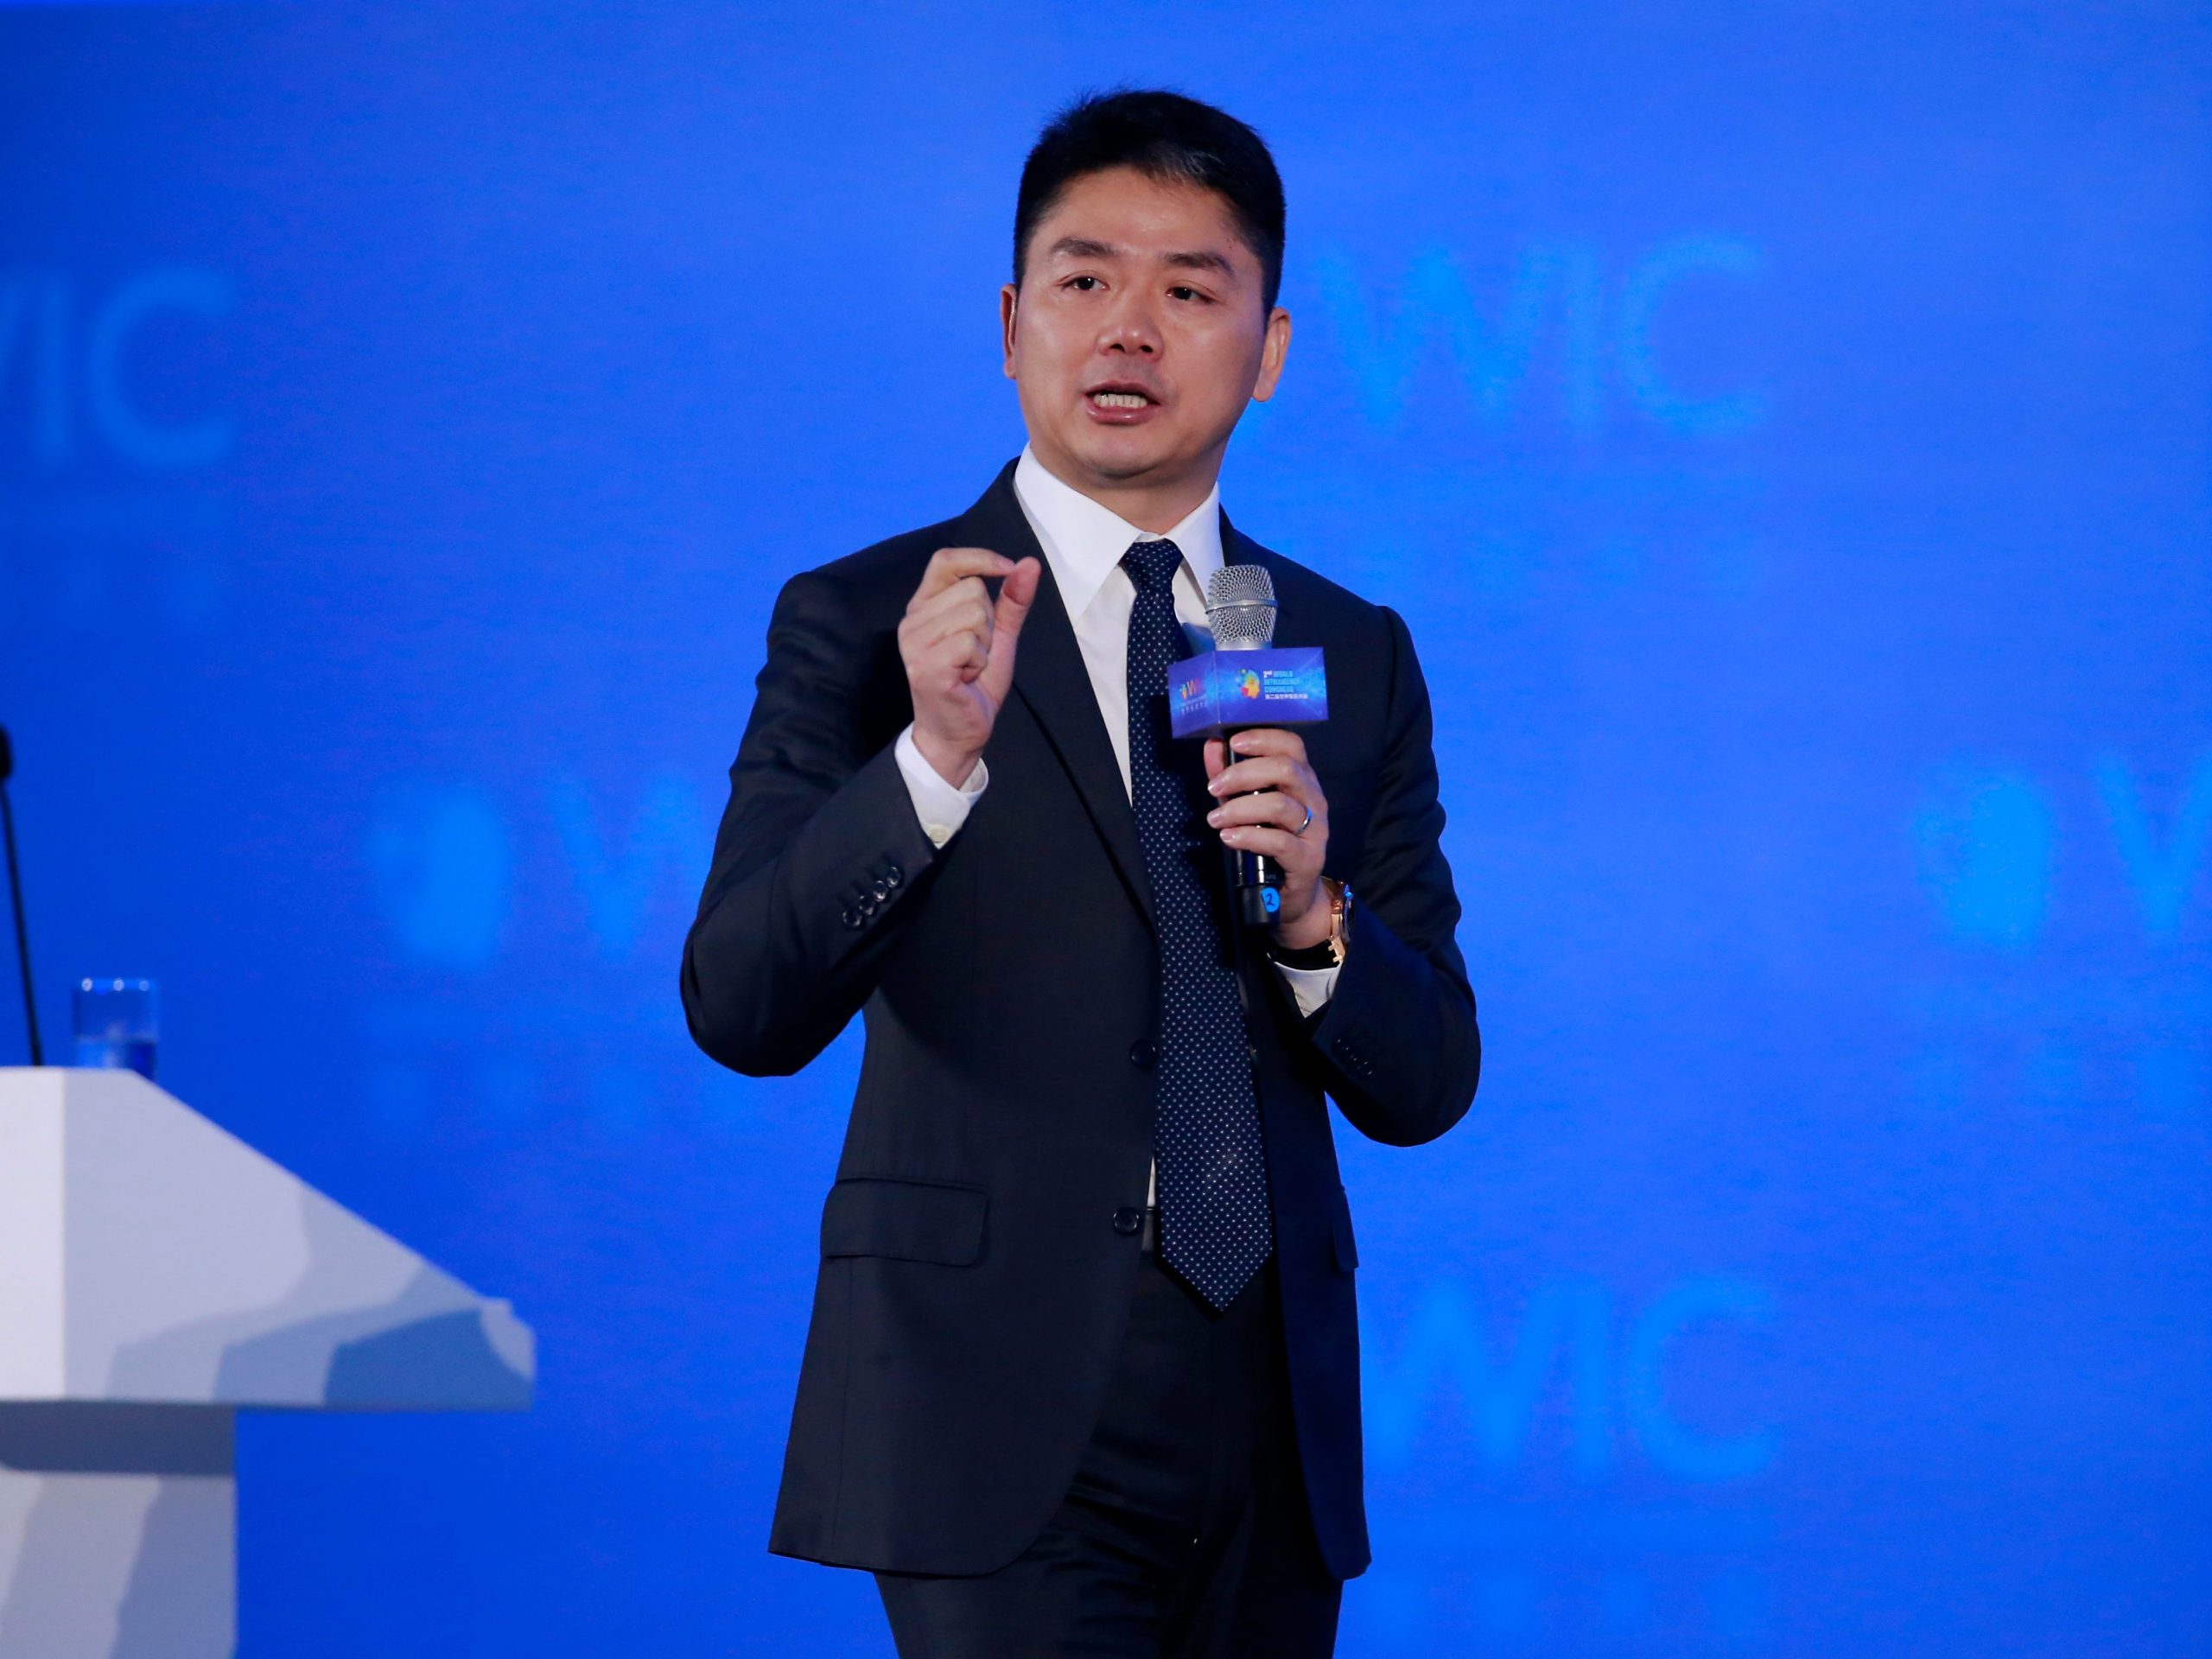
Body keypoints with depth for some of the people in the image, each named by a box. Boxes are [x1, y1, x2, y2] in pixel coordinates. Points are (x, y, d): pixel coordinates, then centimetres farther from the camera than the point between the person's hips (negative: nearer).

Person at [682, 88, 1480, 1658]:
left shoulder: (1355, 658, 12)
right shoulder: (862, 626, 1)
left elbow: (1425, 1086, 10)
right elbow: (743, 1010, -11)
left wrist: (1313, 909, -9)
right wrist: (936, 757, -24)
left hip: (1271, 1434, 4)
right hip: (1005, 1426, -4)